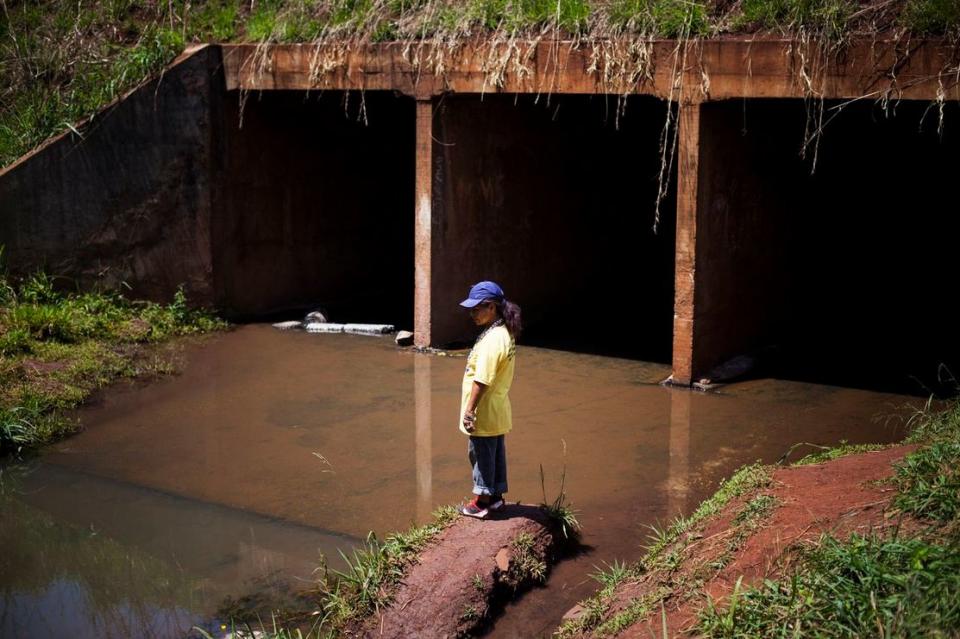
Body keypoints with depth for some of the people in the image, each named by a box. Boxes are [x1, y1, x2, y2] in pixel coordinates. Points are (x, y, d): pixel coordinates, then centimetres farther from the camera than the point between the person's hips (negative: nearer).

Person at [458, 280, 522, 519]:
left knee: (481, 454, 4)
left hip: (484, 413, -9)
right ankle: (496, 496, 30)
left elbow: (481, 382, -26)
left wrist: (469, 411, -20)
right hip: (497, 412, 9)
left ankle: (481, 502, 15)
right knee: (496, 453, 18)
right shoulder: (505, 333, 6)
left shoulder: (492, 340, -25)